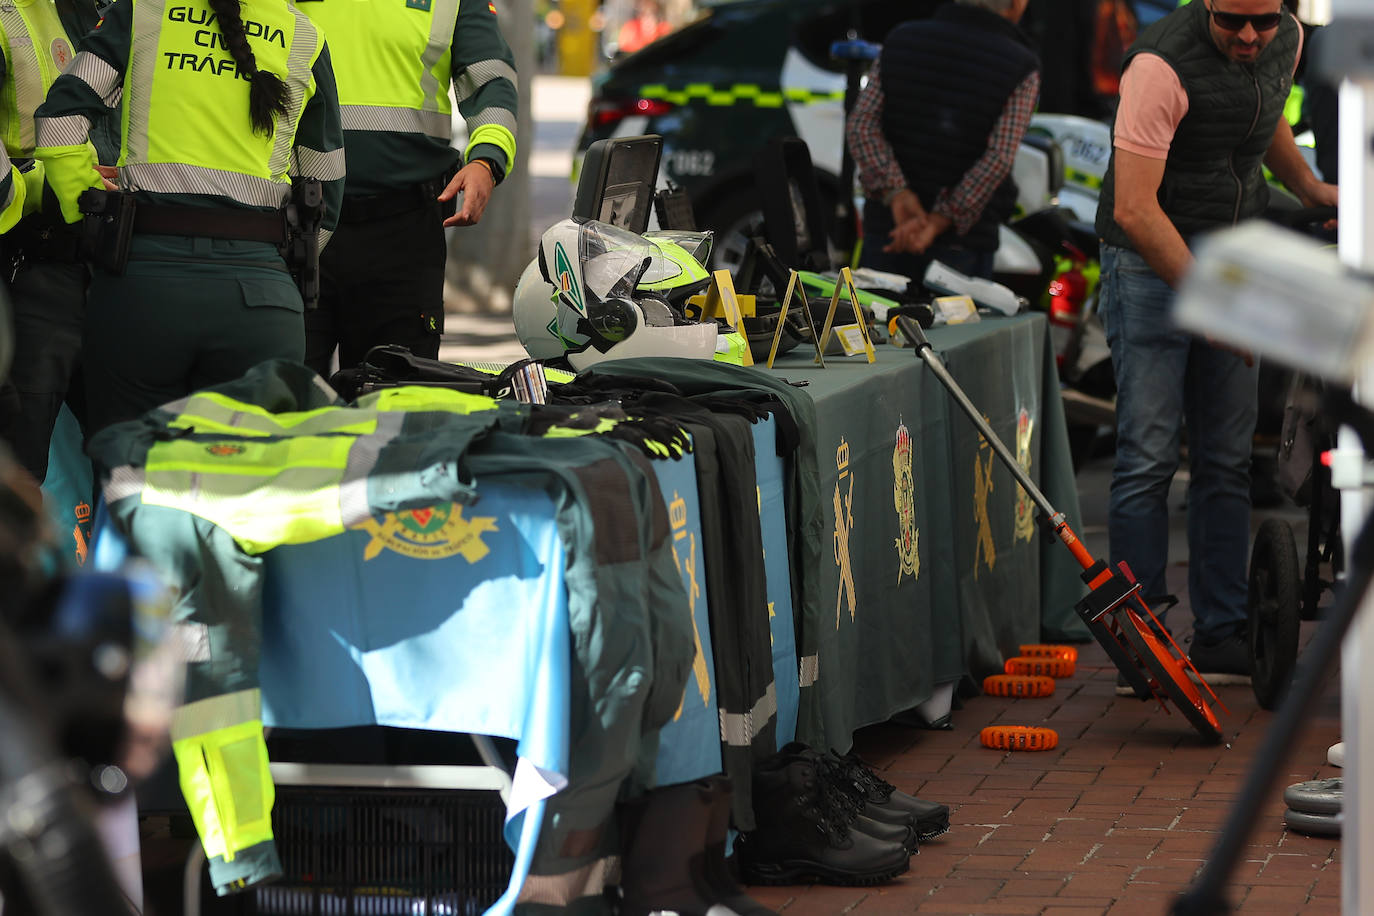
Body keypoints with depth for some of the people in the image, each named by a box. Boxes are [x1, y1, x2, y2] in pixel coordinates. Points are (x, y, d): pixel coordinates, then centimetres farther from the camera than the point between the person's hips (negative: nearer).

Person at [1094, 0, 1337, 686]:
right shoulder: (1162, 64, -23)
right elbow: (1134, 209, -24)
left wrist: (1312, 189, 12)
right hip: (1150, 262, -6)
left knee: (1229, 459, 6)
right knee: (1149, 456, -9)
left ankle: (1221, 638, 11)